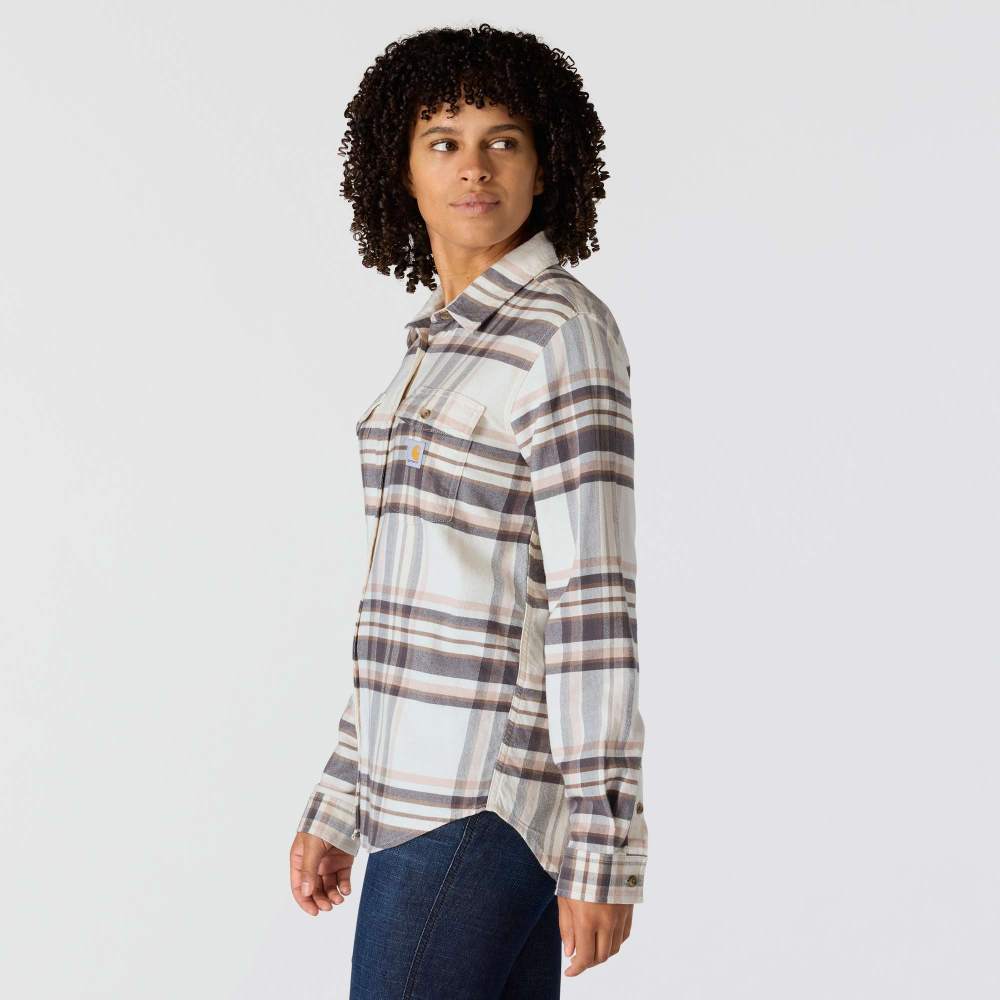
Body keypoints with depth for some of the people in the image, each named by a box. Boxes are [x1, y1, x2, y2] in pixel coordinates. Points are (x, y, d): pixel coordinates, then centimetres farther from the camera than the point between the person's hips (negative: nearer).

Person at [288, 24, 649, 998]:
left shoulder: (563, 333, -14)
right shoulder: (450, 348, 16)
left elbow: (593, 596, -18)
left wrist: (603, 847, -20)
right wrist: (337, 807, 19)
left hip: (491, 785, -10)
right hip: (449, 773, 10)